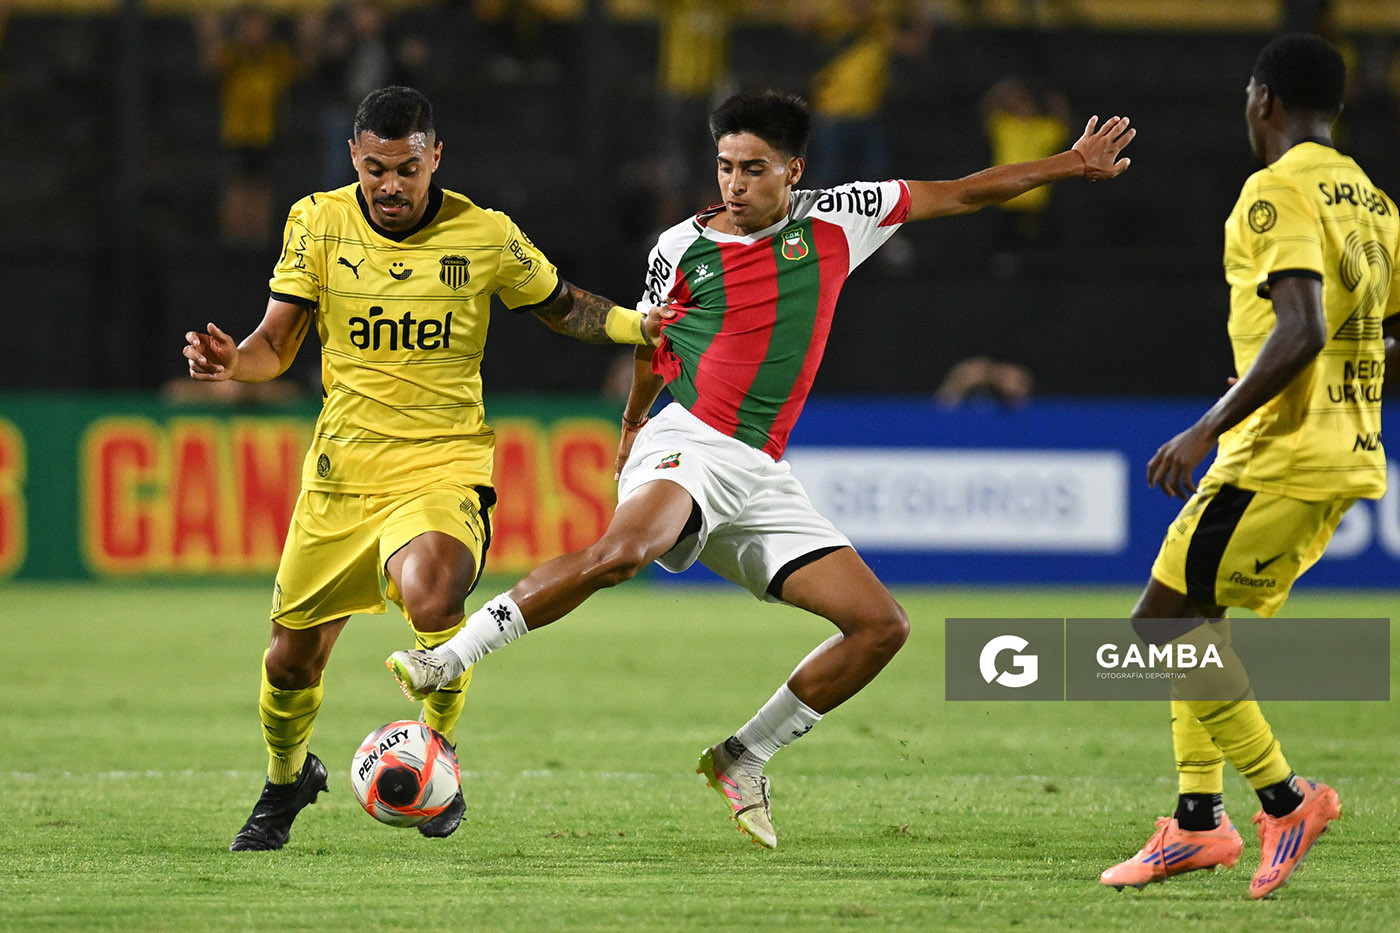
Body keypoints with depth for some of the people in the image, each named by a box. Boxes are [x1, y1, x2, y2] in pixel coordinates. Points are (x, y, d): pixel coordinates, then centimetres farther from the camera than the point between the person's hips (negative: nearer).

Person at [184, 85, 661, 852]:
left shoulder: (485, 236, -5)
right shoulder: (318, 223, -1)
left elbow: (563, 307, 11)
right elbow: (276, 344, 2)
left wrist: (643, 325, -6)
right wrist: (233, 361, -21)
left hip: (443, 464, -3)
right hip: (342, 468, 3)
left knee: (430, 594, -33)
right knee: (294, 652, 8)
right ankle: (286, 778, 41)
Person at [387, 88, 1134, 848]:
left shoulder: (836, 220, 9)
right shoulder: (681, 248, 4)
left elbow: (961, 194, 16)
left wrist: (1072, 164, 19)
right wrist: (634, 423, 31)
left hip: (761, 474, 5)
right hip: (689, 444, -5)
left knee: (882, 627, -6)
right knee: (622, 551, -38)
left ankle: (743, 758, 6)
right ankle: (447, 658, -36)